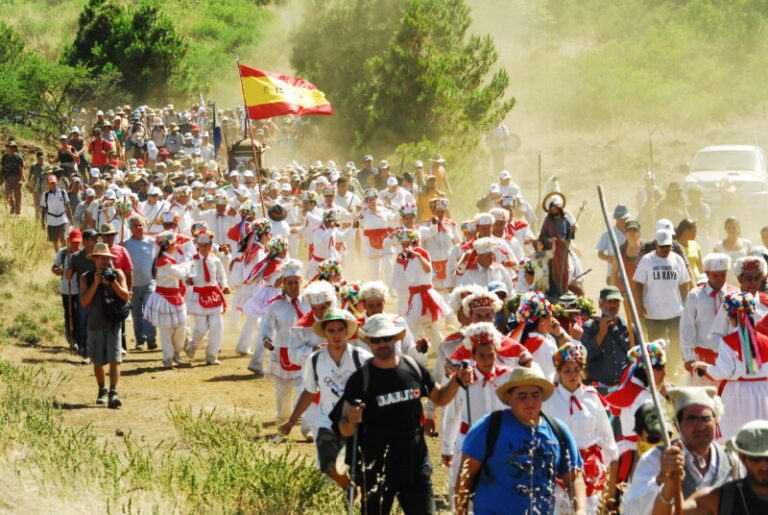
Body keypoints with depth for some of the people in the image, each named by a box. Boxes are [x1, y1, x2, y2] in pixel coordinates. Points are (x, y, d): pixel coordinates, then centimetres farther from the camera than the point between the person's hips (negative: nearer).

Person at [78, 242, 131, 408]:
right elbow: (84, 302, -8)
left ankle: (113, 394, -21)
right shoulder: (86, 278, 2)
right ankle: (102, 391, 30)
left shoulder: (117, 274, 3)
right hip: (95, 325, 1)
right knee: (98, 362, 10)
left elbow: (126, 296, -5)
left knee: (114, 360, -14)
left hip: (113, 324, -1)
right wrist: (95, 284, -18)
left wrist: (113, 282, -19)